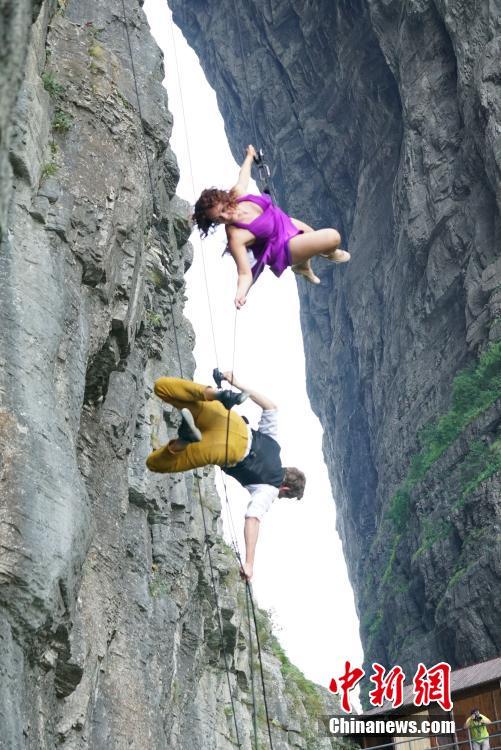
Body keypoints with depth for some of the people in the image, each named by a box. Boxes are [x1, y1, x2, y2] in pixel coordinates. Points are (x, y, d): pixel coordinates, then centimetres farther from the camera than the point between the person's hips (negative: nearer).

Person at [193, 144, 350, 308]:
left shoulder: (237, 193, -21)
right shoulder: (235, 237, -37)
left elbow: (243, 178, 2)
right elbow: (245, 273, -38)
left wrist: (250, 156, 22)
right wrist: (240, 294, -59)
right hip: (283, 248, -8)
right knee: (333, 237, -16)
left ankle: (304, 267, 65)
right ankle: (329, 253, 23)